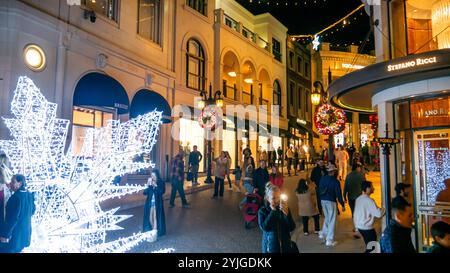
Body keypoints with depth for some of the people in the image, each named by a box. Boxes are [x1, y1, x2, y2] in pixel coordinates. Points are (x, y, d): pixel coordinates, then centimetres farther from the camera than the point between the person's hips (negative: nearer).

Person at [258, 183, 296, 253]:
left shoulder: (285, 209, -2)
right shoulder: (262, 211, -6)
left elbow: (292, 228, -8)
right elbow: (264, 227, -20)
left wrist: (286, 213, -23)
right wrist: (273, 212, -19)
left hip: (286, 247, 2)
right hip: (270, 248, -2)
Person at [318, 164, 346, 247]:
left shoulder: (323, 178, 1)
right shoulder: (335, 181, -15)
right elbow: (338, 194, -14)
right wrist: (342, 205, -7)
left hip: (323, 200, 6)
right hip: (331, 201, -6)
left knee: (327, 218, 24)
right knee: (332, 220, 3)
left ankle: (323, 234, 27)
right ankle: (329, 240, 6)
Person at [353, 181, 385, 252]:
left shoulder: (358, 199, 5)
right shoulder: (369, 200, -19)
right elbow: (379, 214, -22)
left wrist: (356, 225, 21)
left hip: (359, 226, 8)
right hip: (367, 228, -8)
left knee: (369, 246, 19)